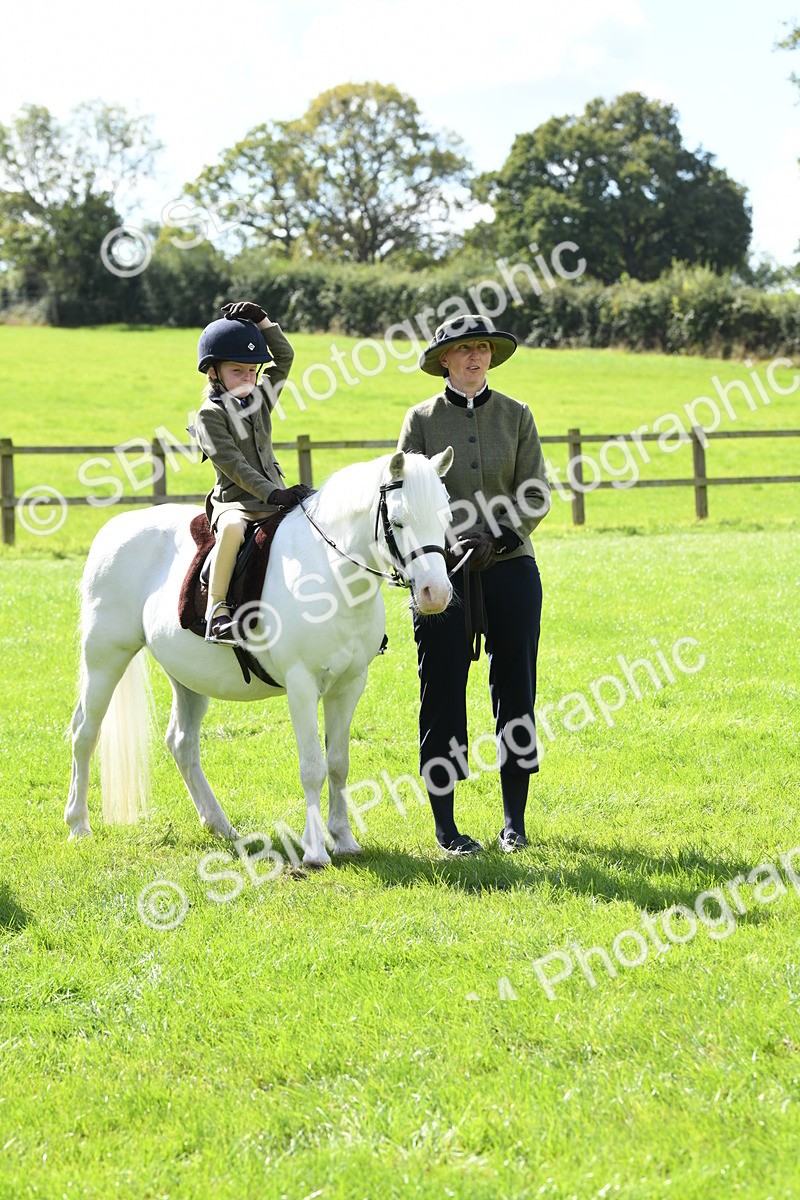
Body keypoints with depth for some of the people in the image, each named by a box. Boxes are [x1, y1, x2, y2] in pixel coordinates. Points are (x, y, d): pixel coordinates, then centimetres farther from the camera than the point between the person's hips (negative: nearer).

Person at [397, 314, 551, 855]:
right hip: (442, 568, -1)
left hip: (509, 565, 2)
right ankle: (445, 825, 8)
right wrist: (451, 540, -17)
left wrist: (498, 539, -14)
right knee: (443, 688, 0)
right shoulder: (422, 419, 3)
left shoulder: (516, 416, 7)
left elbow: (537, 494, 2)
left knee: (516, 687, 4)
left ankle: (515, 821, 13)